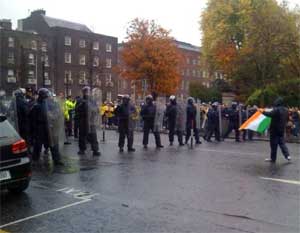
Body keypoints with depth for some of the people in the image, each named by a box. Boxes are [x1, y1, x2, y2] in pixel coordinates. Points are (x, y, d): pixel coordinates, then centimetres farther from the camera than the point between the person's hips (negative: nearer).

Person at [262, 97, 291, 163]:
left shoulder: (276, 109, -17)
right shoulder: (286, 110, 10)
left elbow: (270, 114, -34)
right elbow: (287, 119, 20)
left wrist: (263, 112, -26)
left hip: (275, 130, -7)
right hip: (282, 129, 7)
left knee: (274, 144, 0)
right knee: (282, 143, 14)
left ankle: (273, 158, 6)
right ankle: (287, 155, 2)